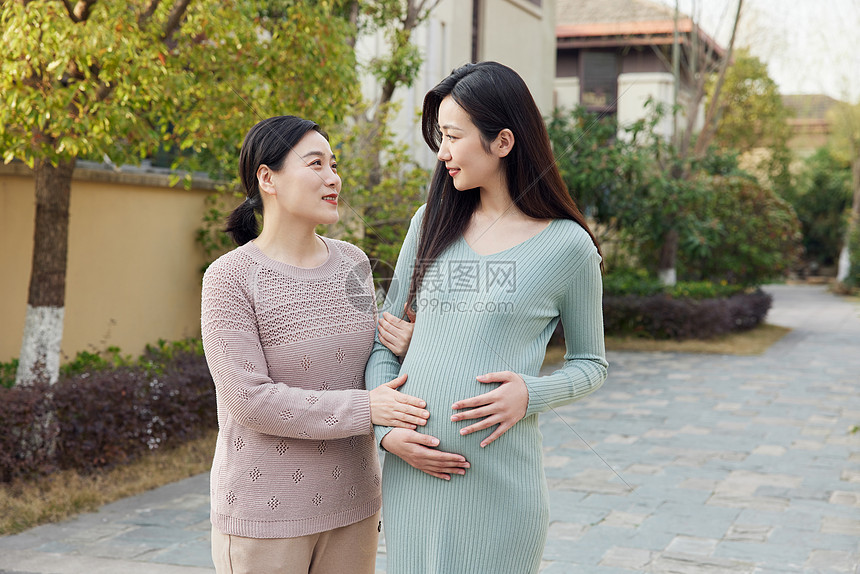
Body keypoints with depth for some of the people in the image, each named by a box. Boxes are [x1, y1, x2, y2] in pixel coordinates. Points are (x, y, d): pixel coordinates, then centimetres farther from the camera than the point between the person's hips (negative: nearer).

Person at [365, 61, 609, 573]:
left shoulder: (567, 245, -4)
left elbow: (591, 363, 6)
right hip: (410, 470, 4)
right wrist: (386, 428, -4)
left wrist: (532, 394, -13)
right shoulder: (431, 223, 7)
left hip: (499, 479, -4)